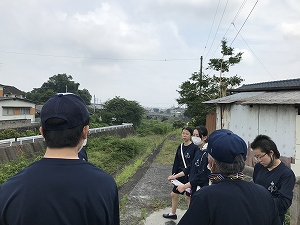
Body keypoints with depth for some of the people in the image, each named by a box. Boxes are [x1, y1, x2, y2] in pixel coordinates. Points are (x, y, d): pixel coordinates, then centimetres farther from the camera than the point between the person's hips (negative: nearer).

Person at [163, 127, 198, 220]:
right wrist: (173, 174, 8)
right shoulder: (180, 147, 5)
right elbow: (176, 162, 10)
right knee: (174, 194, 17)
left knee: (188, 197, 5)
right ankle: (173, 214, 37)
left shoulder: (194, 148, -15)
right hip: (180, 175, 7)